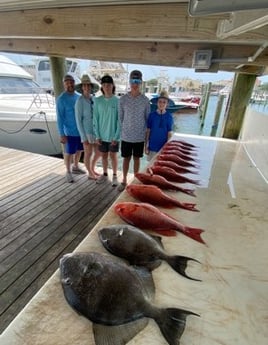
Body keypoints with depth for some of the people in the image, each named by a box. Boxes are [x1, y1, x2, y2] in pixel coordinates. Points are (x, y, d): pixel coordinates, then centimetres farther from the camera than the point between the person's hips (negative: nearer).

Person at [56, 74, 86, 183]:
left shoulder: (78, 96, 6)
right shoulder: (61, 99, -11)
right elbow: (59, 118, -12)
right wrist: (62, 134, -16)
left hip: (80, 129, 6)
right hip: (70, 132, -6)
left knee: (79, 150, 17)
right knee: (69, 153, 5)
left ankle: (75, 167, 38)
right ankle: (68, 172, 22)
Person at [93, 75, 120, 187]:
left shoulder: (117, 101, -8)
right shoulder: (97, 101, -1)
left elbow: (120, 120, -8)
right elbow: (95, 119, 1)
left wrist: (116, 136, -13)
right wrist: (97, 135, -4)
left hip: (113, 135, -2)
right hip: (102, 135, 3)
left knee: (113, 156, 7)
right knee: (104, 155, 14)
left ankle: (115, 176, 24)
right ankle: (105, 174, 32)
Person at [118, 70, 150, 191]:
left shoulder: (145, 100, -3)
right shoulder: (123, 99, -4)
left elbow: (147, 118, 4)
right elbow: (120, 117, 3)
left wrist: (143, 131, 1)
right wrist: (124, 130, 3)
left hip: (139, 136, 0)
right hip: (126, 136, 0)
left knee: (137, 159, 12)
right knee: (126, 158, 11)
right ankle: (124, 180, 27)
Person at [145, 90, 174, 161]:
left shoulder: (169, 116, -5)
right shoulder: (152, 115, -3)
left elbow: (169, 133, -2)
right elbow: (148, 131, 1)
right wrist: (146, 146, 1)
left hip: (163, 147, -1)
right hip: (152, 146, 1)